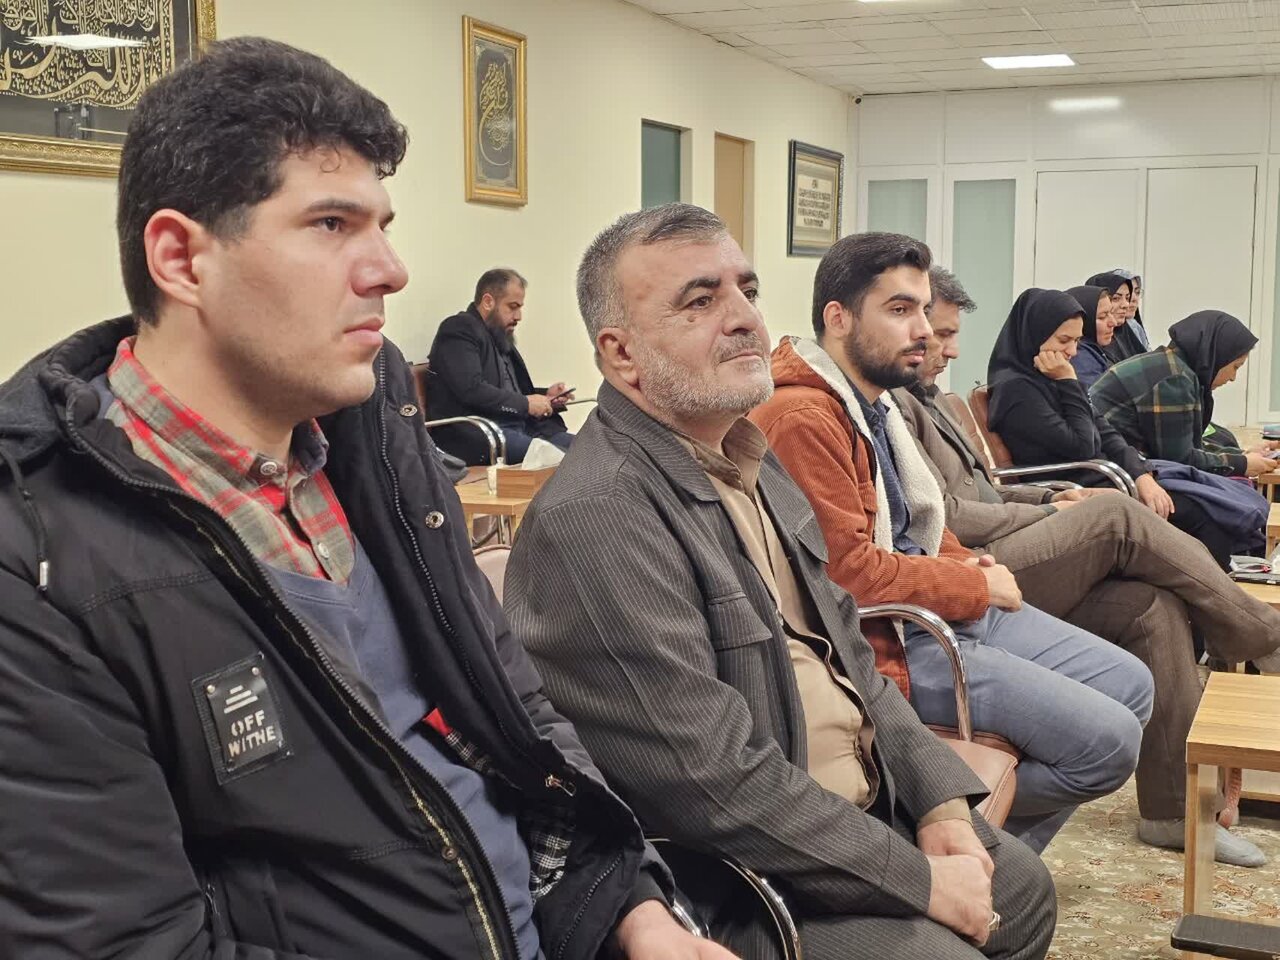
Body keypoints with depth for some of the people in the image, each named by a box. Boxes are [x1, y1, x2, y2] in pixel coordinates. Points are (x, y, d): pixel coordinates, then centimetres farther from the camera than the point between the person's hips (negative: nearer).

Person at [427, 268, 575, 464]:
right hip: (476, 435, -9)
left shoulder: (500, 337, 22)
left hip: (519, 428, 9)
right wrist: (525, 403, -12)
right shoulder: (460, 330, -5)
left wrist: (545, 396, 9)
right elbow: (471, 389, -18)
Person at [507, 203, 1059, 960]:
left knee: (1023, 888, 17)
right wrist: (919, 879, -19)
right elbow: (718, 785, -29)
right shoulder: (598, 520, -27)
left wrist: (939, 796, 0)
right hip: (744, 874, -9)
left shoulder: (747, 462, 7)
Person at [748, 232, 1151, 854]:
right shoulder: (801, 419, -21)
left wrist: (965, 564, 3)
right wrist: (976, 586, -12)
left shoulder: (873, 400, 12)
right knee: (1106, 741, -15)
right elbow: (849, 571, -24)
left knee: (1130, 685, 13)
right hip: (892, 642, -11)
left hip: (951, 608, 11)